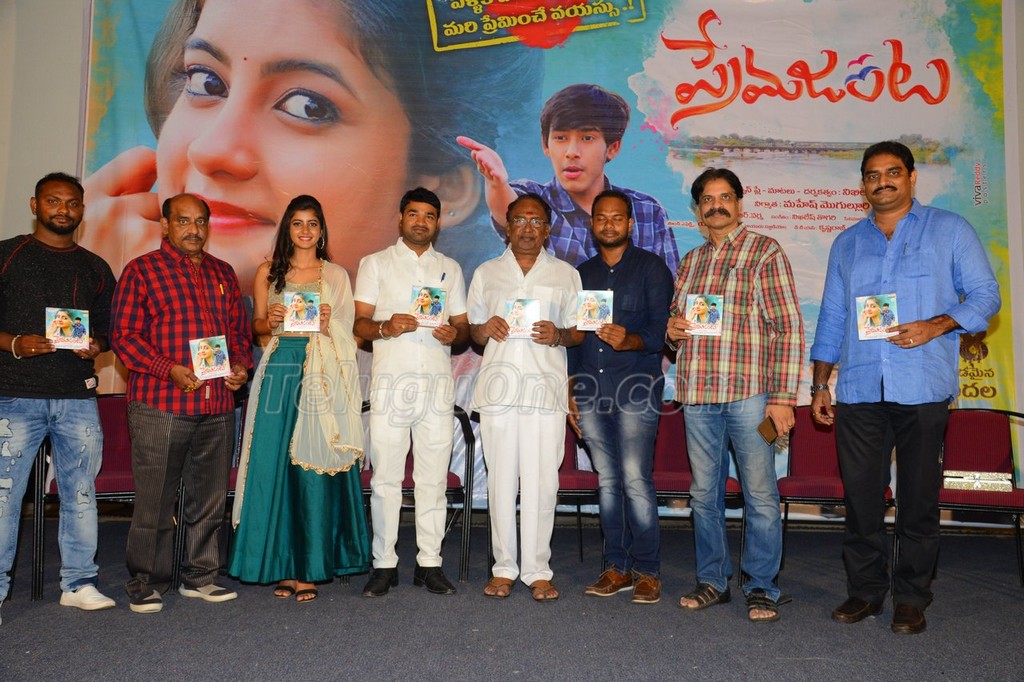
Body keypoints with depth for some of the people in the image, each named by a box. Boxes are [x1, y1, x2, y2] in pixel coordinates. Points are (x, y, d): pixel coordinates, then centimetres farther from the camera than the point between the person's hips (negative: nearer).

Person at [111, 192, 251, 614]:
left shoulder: (223, 274, 16)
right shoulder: (142, 270, 2)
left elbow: (239, 330, 20)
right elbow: (123, 334, -4)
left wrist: (241, 365, 1)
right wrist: (169, 369, -16)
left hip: (218, 405, 5)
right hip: (160, 404, -5)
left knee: (210, 497, 11)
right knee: (155, 499, 0)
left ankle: (200, 576, 24)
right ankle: (146, 584, 15)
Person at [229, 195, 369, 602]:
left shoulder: (336, 275, 9)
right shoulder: (268, 273, 12)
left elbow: (346, 334, 9)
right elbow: (256, 327, 14)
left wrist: (327, 324, -11)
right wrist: (270, 320, -7)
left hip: (322, 374, -1)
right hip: (279, 372, 1)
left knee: (313, 469, -3)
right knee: (274, 468, 0)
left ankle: (310, 568, 7)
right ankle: (282, 565, 13)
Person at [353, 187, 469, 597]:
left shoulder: (450, 268, 19)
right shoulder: (375, 263, 12)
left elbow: (464, 328, 16)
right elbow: (359, 323, 4)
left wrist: (454, 334, -7)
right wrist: (385, 327, -17)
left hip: (437, 382, 2)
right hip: (391, 380, -2)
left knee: (434, 477, 3)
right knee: (386, 477, -2)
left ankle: (429, 563, 11)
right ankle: (383, 564, 8)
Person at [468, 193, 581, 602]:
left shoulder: (566, 275, 13)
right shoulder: (486, 273, 16)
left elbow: (579, 332, 12)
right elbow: (473, 332, 18)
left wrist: (558, 335, -9)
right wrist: (485, 329, -5)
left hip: (545, 386, -1)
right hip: (499, 385, 1)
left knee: (541, 480, -3)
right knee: (500, 479, 1)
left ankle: (537, 569, 8)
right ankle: (504, 567, 12)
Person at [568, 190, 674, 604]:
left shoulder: (651, 268, 5)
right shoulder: (581, 274, 19)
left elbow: (662, 328, -5)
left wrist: (630, 340, -25)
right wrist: (569, 391, 14)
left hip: (635, 388, -4)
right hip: (590, 391, 5)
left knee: (635, 479, -10)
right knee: (606, 481, 7)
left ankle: (647, 571, 2)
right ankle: (617, 567, 16)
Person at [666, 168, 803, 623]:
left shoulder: (765, 252, 1)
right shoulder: (690, 261, 18)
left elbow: (789, 327, -5)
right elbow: (675, 318, 27)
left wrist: (782, 397, -12)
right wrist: (672, 330, 1)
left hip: (748, 393, -5)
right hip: (697, 395, 5)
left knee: (760, 494, 1)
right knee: (704, 493, 10)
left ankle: (762, 587, 14)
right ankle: (712, 581, 23)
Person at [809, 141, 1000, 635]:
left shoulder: (949, 230, 8)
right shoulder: (847, 243, 17)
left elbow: (985, 295, 4)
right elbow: (832, 317, 17)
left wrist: (934, 326, -14)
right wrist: (820, 383, 11)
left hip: (922, 390, -2)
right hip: (859, 391, 3)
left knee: (919, 498, 3)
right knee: (860, 496, 5)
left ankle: (911, 598, 16)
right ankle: (864, 590, 18)